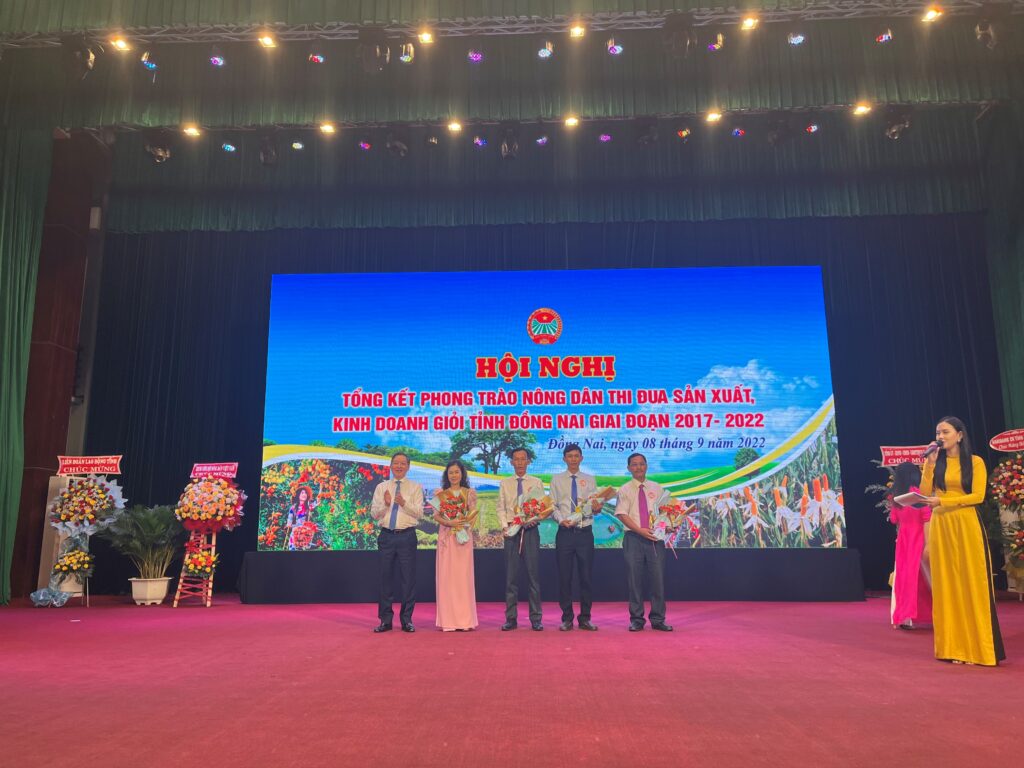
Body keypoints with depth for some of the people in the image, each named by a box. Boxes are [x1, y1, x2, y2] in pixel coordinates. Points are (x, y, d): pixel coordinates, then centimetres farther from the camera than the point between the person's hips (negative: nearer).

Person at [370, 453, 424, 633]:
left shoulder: (415, 487, 5)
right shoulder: (381, 487, 11)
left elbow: (419, 513, -4)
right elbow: (374, 514, 5)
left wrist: (404, 503, -20)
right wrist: (385, 504, -14)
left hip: (407, 536, -2)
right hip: (386, 536, 2)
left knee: (408, 578, 1)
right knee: (386, 578, 6)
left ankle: (407, 620, 11)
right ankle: (386, 620, 16)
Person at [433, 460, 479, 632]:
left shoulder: (469, 493, 7)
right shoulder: (440, 493, 8)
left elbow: (472, 514, 3)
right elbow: (436, 515, 1)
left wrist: (462, 521, -17)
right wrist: (449, 522, -17)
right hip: (445, 536, 0)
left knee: (463, 575, -1)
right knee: (446, 576, -1)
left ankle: (465, 619, 4)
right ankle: (448, 620, 4)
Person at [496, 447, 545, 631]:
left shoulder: (536, 482, 8)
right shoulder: (504, 483, 11)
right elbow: (500, 508, 8)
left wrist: (535, 519, -14)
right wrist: (504, 526, -6)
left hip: (531, 530, -1)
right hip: (511, 531, 1)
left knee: (533, 574, -1)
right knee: (511, 576, 3)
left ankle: (535, 619, 6)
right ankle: (511, 618, 9)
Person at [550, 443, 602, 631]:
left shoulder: (590, 480, 9)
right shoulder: (557, 480, 7)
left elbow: (596, 508, 4)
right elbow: (552, 506, 3)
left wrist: (597, 508, -19)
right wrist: (561, 520, -15)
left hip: (585, 532, 1)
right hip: (565, 532, 0)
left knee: (586, 576, 5)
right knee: (564, 576, 3)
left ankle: (585, 618, 16)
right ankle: (567, 618, 14)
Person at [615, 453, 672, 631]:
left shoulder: (656, 488, 12)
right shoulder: (625, 490, 4)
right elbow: (622, 515, -5)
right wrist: (640, 530, -17)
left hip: (655, 537, 2)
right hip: (633, 538, -2)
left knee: (657, 578, 1)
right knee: (634, 580, 1)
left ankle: (658, 619, 12)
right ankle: (636, 620, 11)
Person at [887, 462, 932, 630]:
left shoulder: (896, 496, 4)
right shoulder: (919, 493, -9)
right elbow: (926, 520, -14)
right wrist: (928, 543, -14)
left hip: (903, 541, 4)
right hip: (918, 541, -4)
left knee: (904, 575, 8)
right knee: (923, 577, 4)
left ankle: (904, 616, 7)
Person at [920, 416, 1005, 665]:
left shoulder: (975, 462, 1)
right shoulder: (934, 463, 12)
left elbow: (978, 496, -8)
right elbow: (925, 493, 2)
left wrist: (943, 501, -16)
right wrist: (930, 463, -2)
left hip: (967, 526, -3)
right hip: (941, 527, 3)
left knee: (972, 584, -2)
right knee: (947, 585, 3)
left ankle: (979, 647, 5)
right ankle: (954, 647, 8)